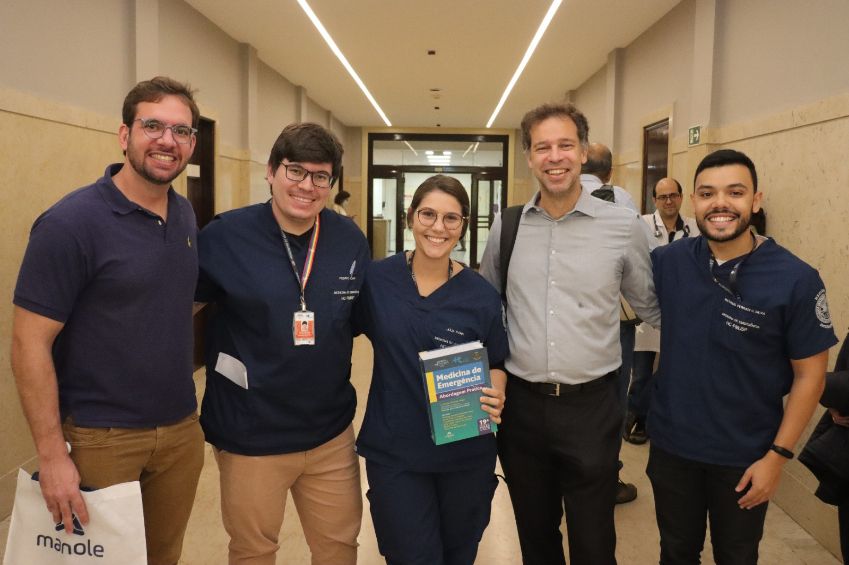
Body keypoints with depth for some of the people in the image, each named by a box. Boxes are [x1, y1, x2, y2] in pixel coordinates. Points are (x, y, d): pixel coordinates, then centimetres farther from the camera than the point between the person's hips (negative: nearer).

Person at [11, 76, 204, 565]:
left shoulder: (186, 214, 3)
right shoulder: (71, 223, -15)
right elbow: (30, 344, -15)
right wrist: (52, 455, -17)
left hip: (182, 430, 5)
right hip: (102, 437, -5)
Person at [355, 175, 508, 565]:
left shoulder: (481, 295, -9)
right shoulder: (376, 278, -8)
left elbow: (497, 364, 1)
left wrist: (496, 396, -17)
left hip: (466, 453, 1)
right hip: (393, 451, -1)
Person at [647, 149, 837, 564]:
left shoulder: (796, 279, -16)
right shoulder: (667, 262, -8)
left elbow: (809, 376, -10)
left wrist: (778, 455, -11)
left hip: (745, 457, -2)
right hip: (670, 445, 2)